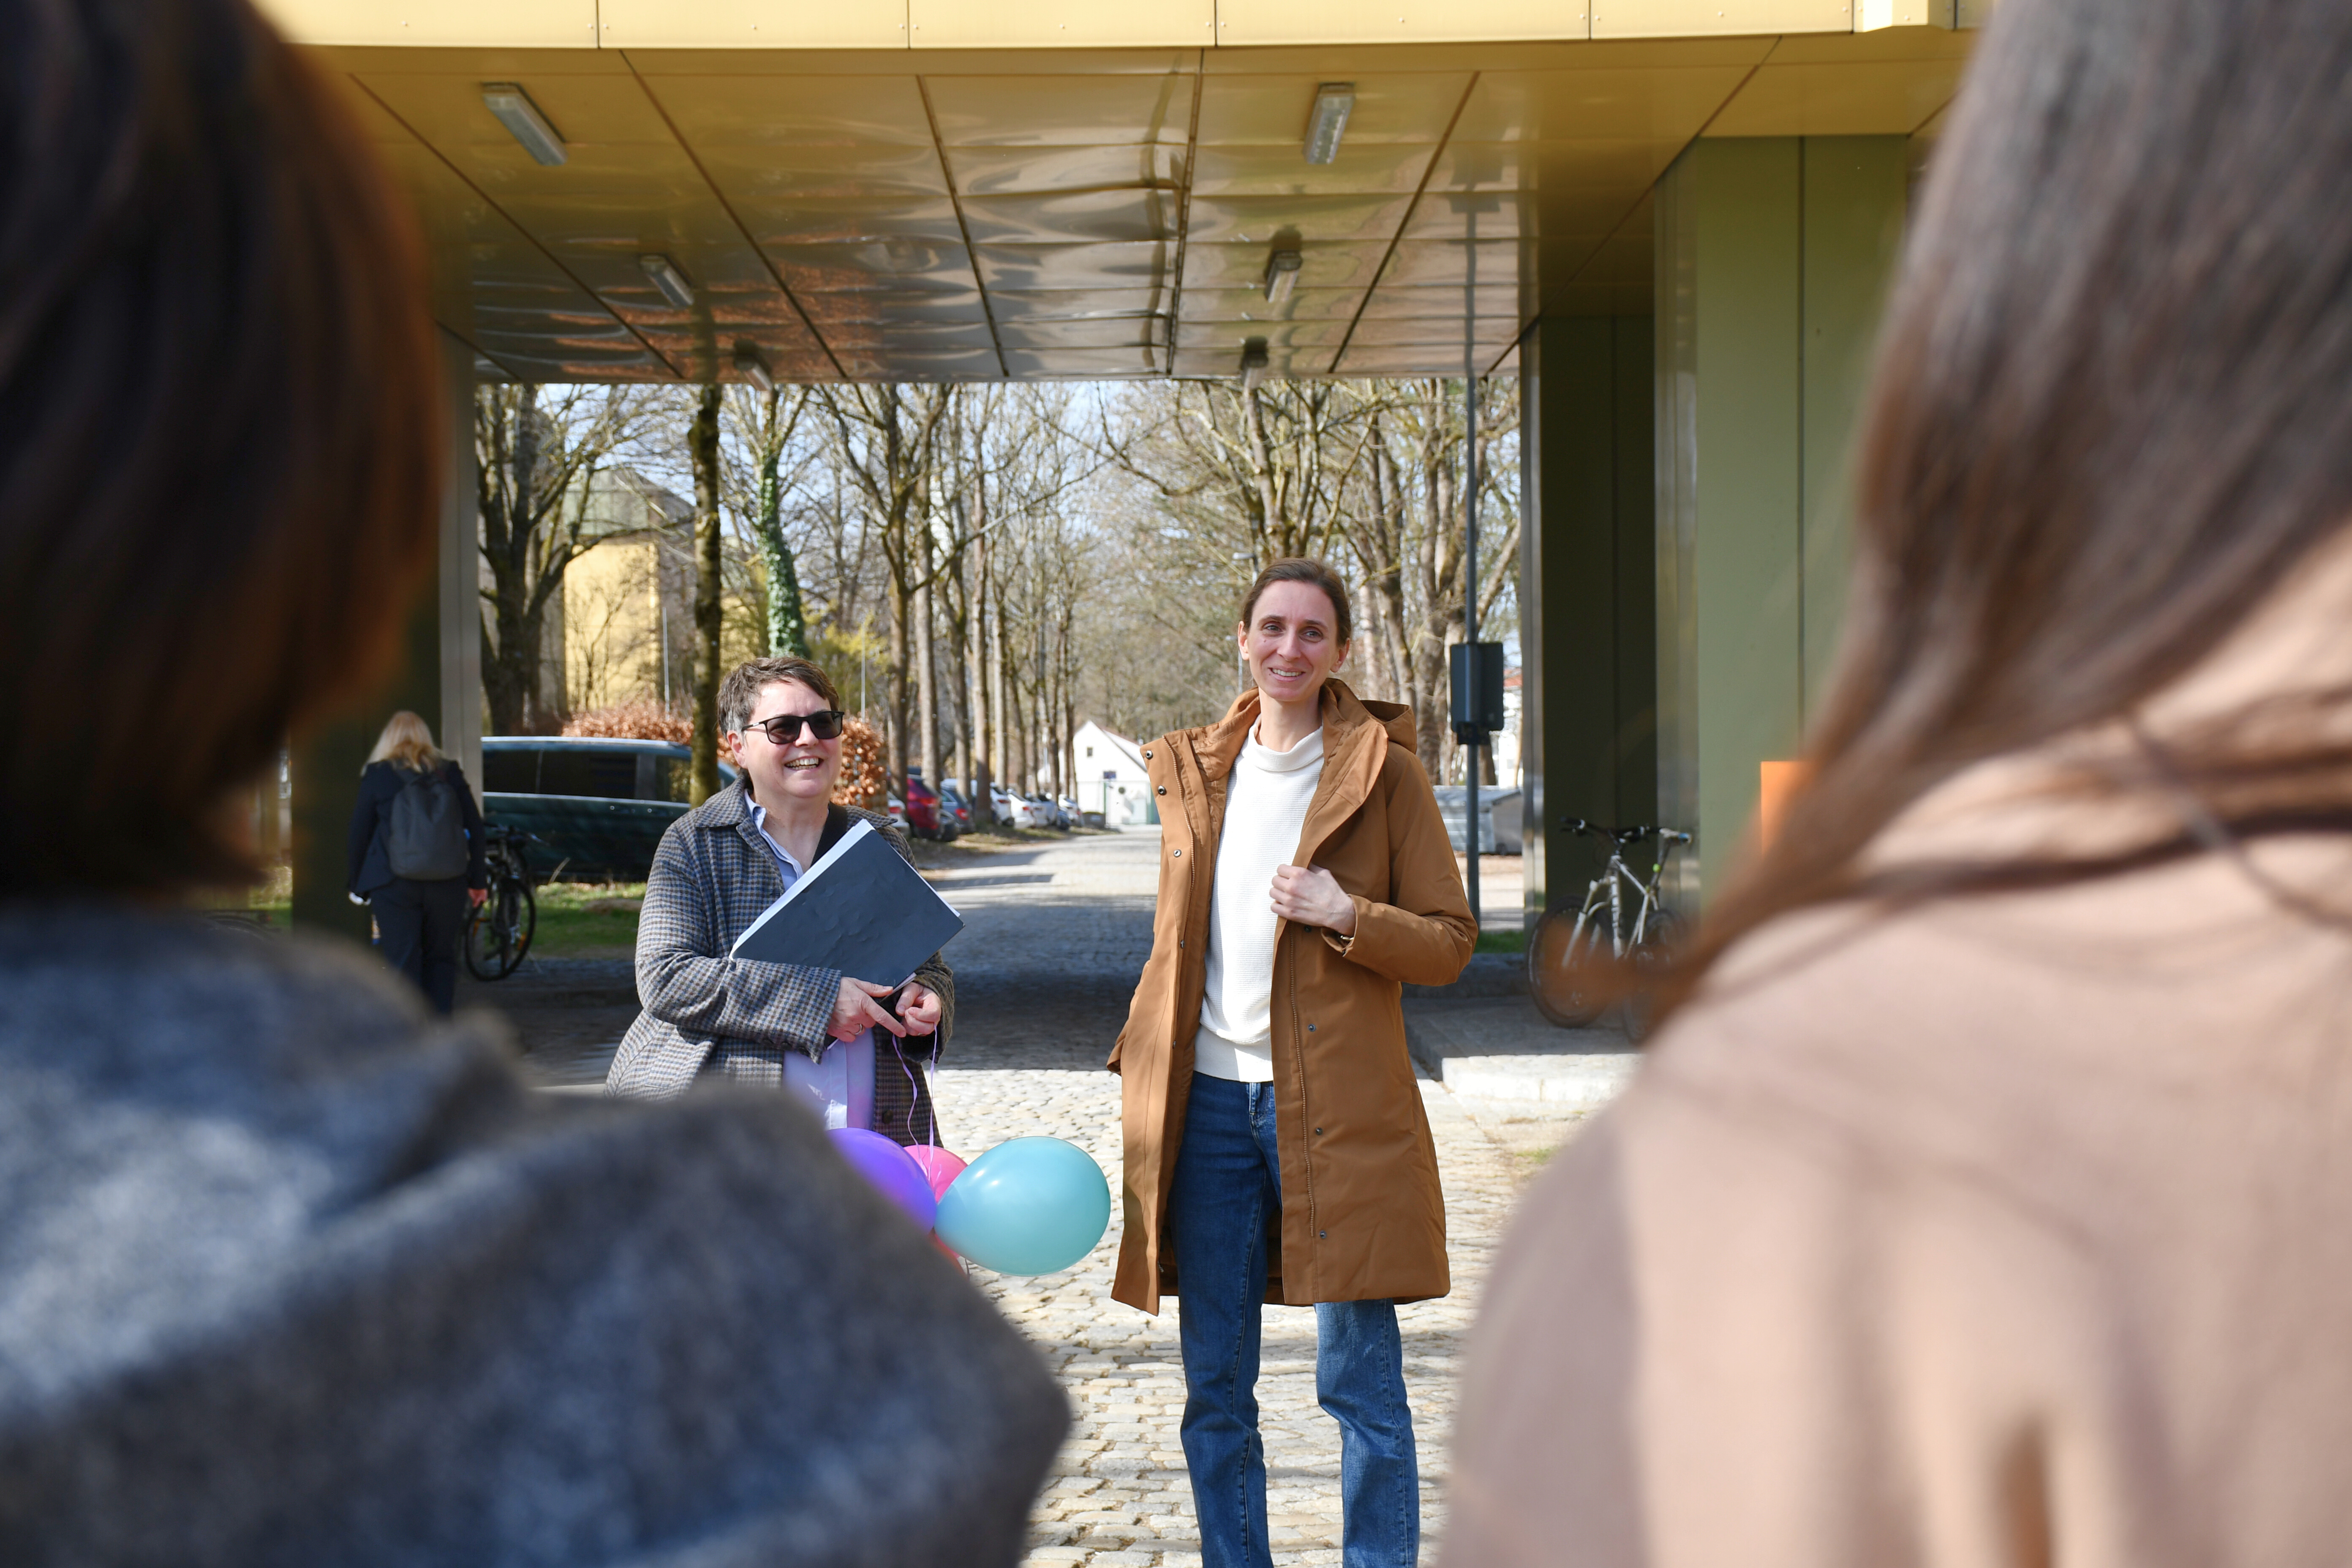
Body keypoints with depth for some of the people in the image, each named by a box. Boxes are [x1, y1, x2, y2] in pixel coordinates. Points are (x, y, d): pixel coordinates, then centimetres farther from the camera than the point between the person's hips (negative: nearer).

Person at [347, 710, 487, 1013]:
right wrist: (477, 879, 13)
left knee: (402, 962, -1)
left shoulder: (377, 775, 0)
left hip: (394, 884, -2)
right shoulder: (450, 774, 7)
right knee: (441, 958, 12)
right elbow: (475, 828, 8)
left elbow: (359, 832, 2)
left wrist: (358, 884, 9)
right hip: (448, 885, 2)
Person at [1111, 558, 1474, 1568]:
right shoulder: (1193, 774, 12)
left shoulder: (1382, 772, -1)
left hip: (1332, 1104, -4)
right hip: (1210, 1099, 4)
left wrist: (1347, 916, -16)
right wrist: (1140, 1075, 13)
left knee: (1361, 1384, -1)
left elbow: (1450, 944, -1)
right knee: (1213, 1388, 9)